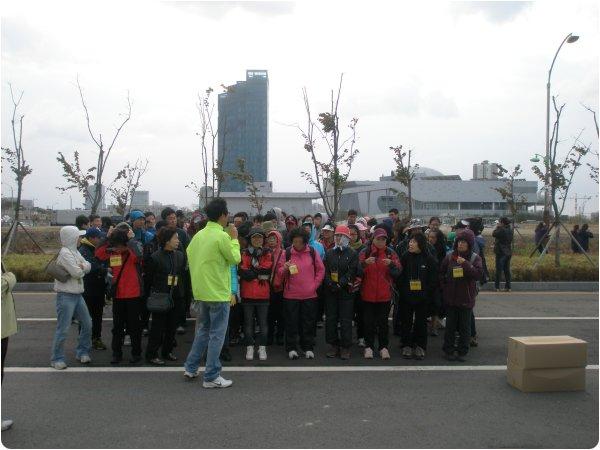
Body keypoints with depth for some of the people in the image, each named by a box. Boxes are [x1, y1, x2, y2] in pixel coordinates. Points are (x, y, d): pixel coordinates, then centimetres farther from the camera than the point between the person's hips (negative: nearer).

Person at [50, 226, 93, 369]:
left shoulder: (75, 252, 12)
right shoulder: (65, 253, -16)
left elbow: (88, 266, 7)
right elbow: (76, 273, -22)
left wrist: (82, 266, -14)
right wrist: (82, 269, -1)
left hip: (77, 295, 9)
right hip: (66, 296, -9)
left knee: (87, 324, 13)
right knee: (63, 329, -3)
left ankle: (82, 352, 26)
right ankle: (57, 359, 9)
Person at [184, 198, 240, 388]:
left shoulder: (198, 235, 6)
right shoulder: (222, 236, -16)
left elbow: (189, 256, 12)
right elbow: (236, 259, -10)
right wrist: (234, 239, 0)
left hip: (200, 292, 8)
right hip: (218, 293, -8)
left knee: (203, 330, 21)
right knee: (217, 335, 1)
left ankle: (191, 368, 26)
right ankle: (211, 377, 6)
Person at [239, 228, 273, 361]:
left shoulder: (268, 254, 5)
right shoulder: (245, 254, 4)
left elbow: (267, 270, -10)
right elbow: (243, 273, -9)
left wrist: (251, 272, -12)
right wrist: (260, 274, -13)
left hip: (263, 294, 0)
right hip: (247, 294, 0)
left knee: (263, 322, 5)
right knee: (248, 322, 7)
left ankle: (262, 348, 16)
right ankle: (250, 347, 18)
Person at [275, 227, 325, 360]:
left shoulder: (313, 252, 1)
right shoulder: (287, 253, 1)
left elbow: (321, 270, 8)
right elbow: (279, 273, 4)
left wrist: (315, 284, 1)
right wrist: (284, 269, -17)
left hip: (310, 295, 1)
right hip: (291, 295, 0)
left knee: (309, 323, 7)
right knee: (291, 323, 4)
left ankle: (308, 348, 19)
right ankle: (291, 348, 14)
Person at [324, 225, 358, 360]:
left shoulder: (353, 254, 1)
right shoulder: (329, 253, 12)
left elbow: (351, 273, -9)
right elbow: (325, 271, 4)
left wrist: (340, 284, -17)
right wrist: (330, 284, -12)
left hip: (346, 292, -4)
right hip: (330, 292, 4)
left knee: (346, 320, 0)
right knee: (330, 319, 6)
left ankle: (345, 347, 8)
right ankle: (333, 345, 16)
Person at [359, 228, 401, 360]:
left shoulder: (391, 253, 4)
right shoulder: (365, 252, 0)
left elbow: (397, 273, -3)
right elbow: (358, 272, -8)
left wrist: (391, 264, -22)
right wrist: (365, 263, -27)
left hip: (385, 294, 1)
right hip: (368, 294, 0)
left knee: (383, 322, 8)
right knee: (369, 322, 6)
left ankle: (384, 347, 18)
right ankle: (369, 347, 17)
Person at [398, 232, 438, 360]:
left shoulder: (429, 259, -4)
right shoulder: (405, 257, -1)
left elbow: (434, 280, -1)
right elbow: (400, 276, -1)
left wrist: (429, 294, -6)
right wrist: (401, 293, -7)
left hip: (423, 298, -1)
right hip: (406, 296, 1)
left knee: (421, 322, 8)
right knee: (406, 321, 8)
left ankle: (420, 347, 20)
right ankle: (406, 346, 20)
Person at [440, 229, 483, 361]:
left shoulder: (475, 258, -4)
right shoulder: (450, 256, 1)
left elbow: (478, 274, -18)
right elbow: (441, 273, 12)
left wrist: (465, 264, -25)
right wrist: (444, 286, 4)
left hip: (467, 298, -1)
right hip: (450, 298, 2)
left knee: (465, 327, 7)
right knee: (450, 326, 10)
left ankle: (462, 351, 18)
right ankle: (448, 350, 20)